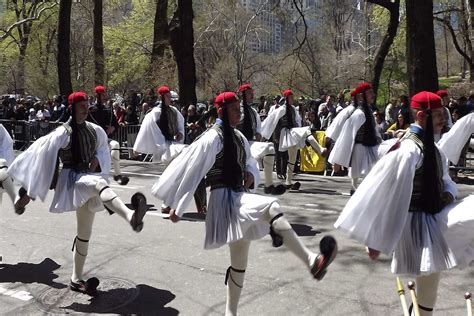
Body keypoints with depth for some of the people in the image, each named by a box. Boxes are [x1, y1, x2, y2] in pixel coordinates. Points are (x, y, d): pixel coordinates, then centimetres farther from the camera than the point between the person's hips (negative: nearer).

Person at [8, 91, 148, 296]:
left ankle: (77, 279, 25)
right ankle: (131, 216, -63)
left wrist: (97, 159, -3)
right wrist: (29, 191, -12)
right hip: (71, 179, -6)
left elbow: (103, 149, 22)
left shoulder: (95, 130, 5)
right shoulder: (62, 133, -12)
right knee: (99, 183, -40)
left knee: (85, 232, 11)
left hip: (88, 177, 6)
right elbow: (41, 158, -12)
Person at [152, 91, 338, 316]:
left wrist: (251, 175, 0)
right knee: (271, 207, -32)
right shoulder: (213, 137, -12)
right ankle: (312, 261, -35)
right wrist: (178, 207, -9)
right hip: (225, 199, -9)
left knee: (239, 262, 14)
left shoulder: (238, 136, 11)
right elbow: (191, 172, -12)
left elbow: (249, 161, 24)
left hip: (240, 198, 9)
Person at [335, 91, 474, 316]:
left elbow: (442, 178, 23)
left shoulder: (430, 146, 8)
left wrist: (449, 193, -2)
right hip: (418, 222, -10)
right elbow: (389, 196, -24)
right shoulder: (410, 150, -22)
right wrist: (378, 239, -23)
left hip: (436, 217, 10)